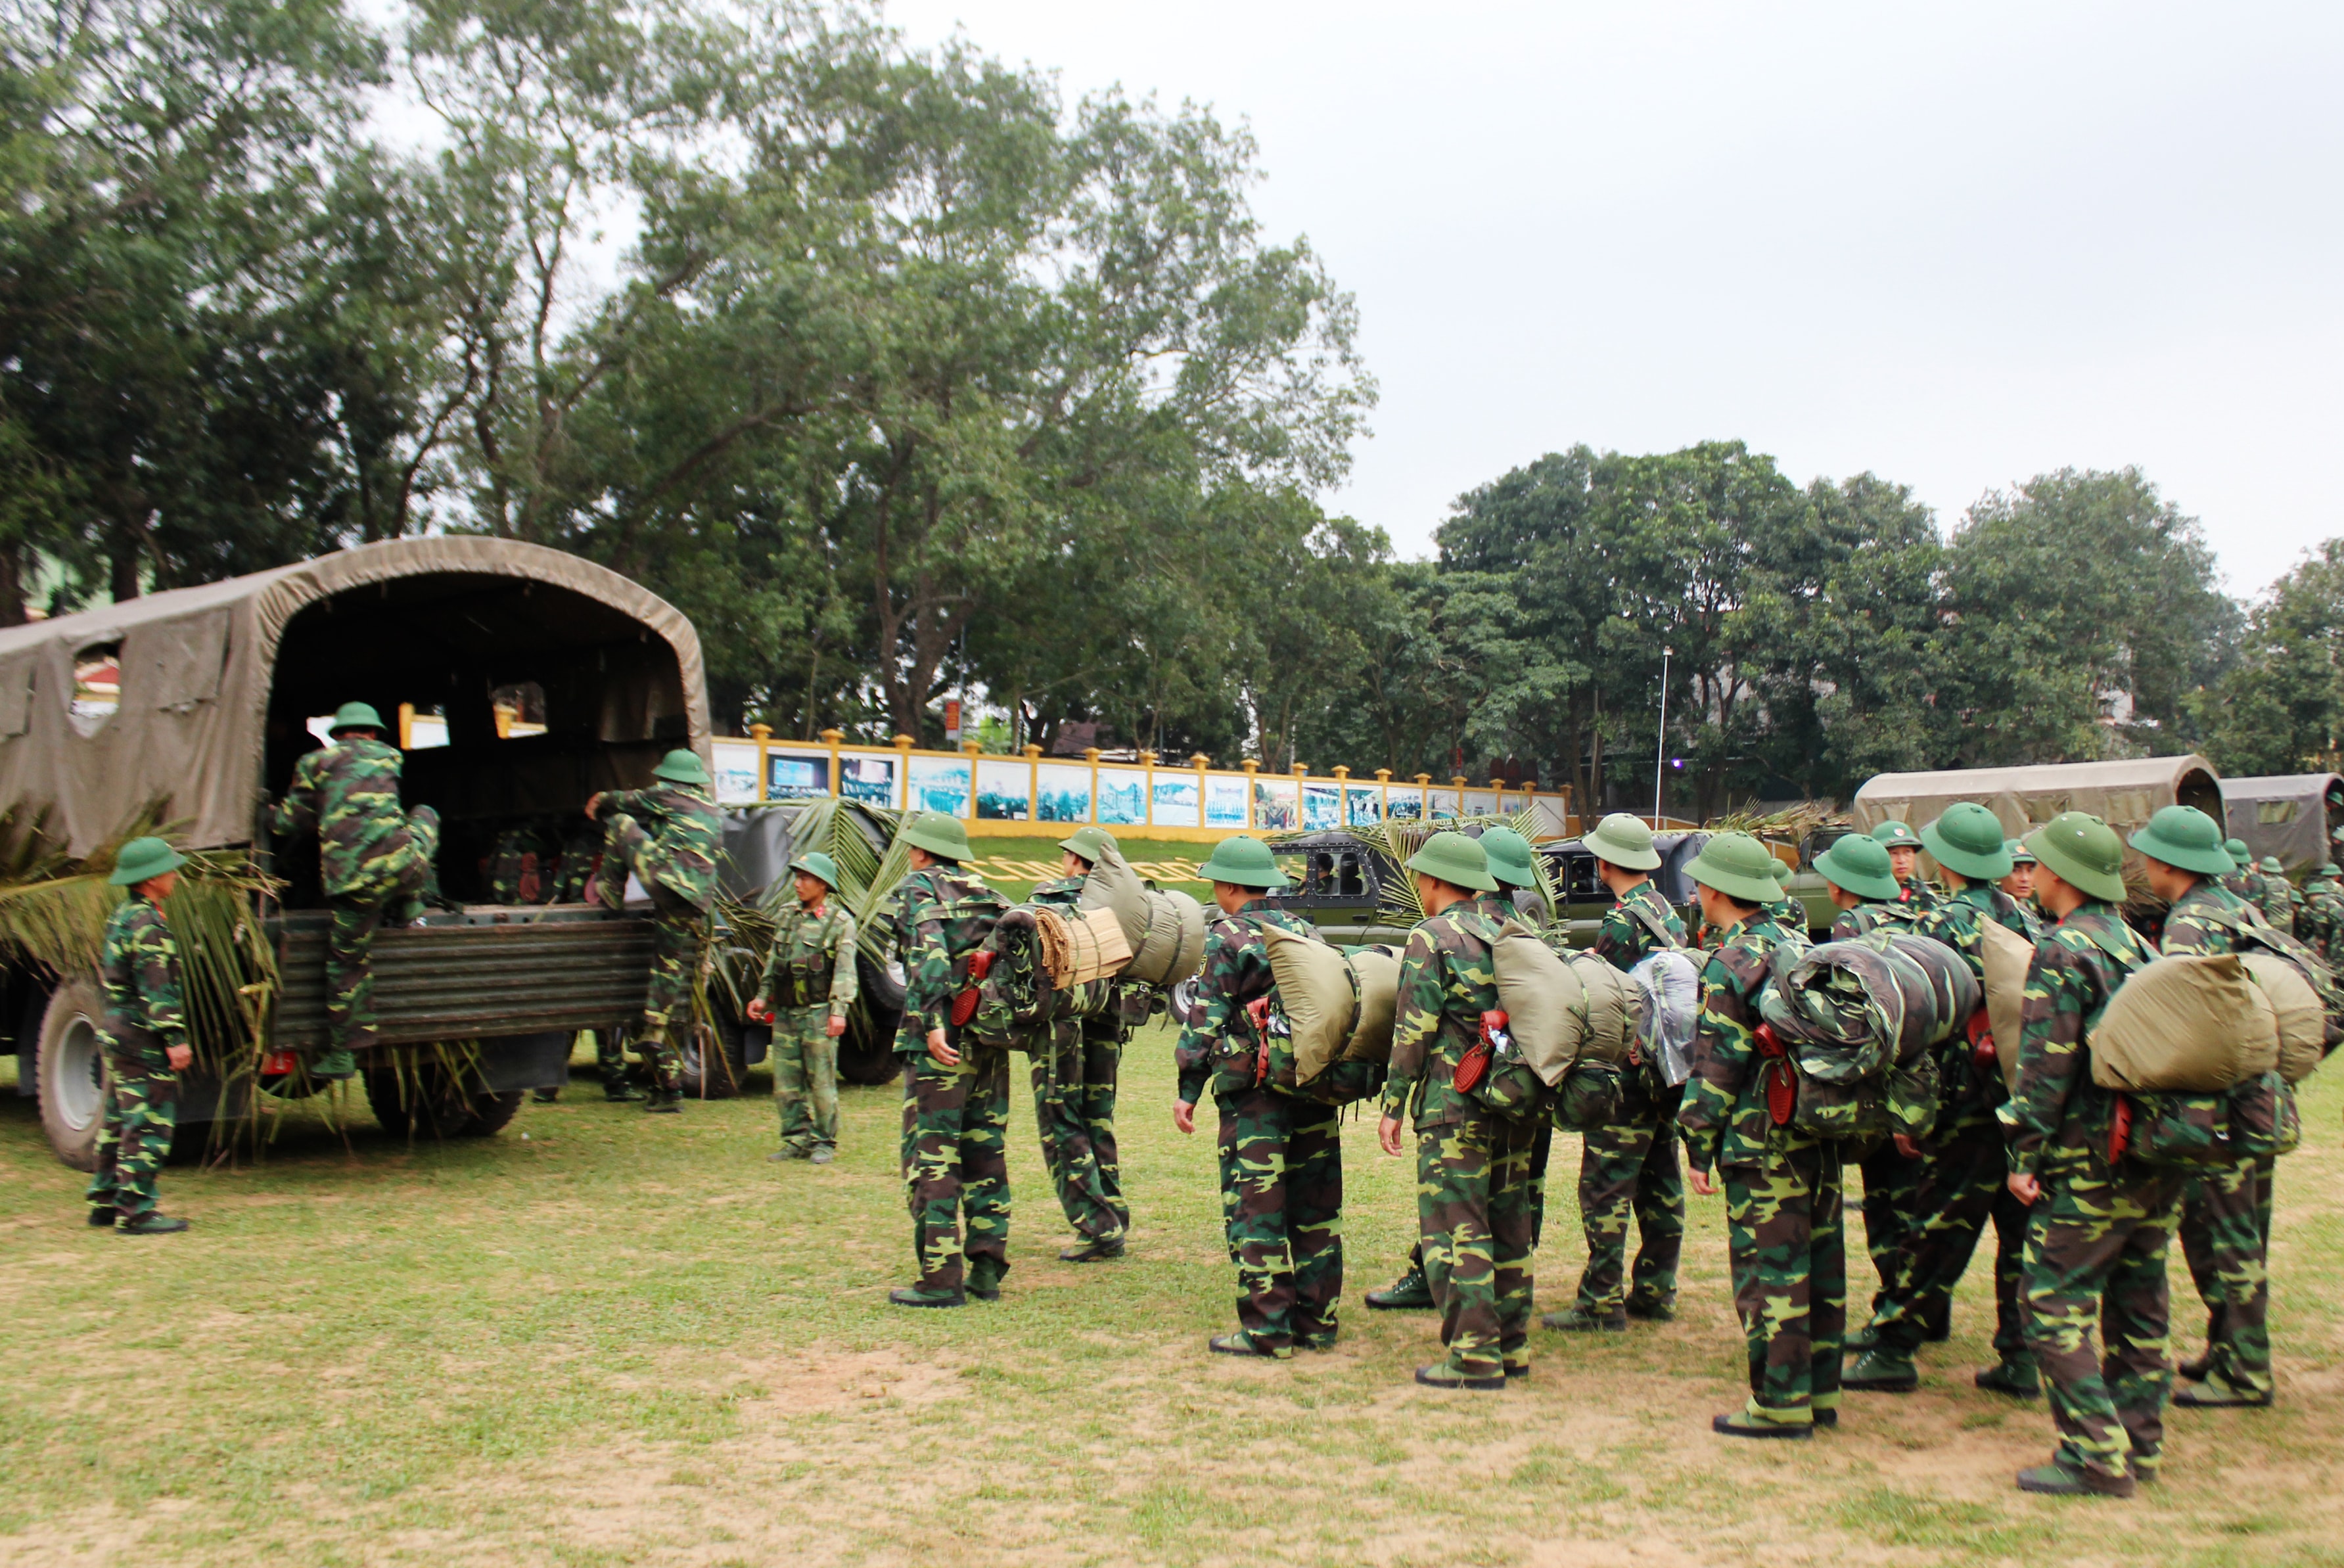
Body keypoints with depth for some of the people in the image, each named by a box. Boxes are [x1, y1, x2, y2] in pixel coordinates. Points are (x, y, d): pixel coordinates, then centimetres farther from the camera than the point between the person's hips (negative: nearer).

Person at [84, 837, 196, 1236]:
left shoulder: (121, 916, 14)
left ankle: (105, 1202, 23)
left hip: (116, 1032, 10)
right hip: (142, 1038, -10)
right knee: (149, 1124, -7)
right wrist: (174, 1039, -22)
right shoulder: (146, 924, -17)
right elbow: (157, 989, -22)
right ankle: (135, 1211, -5)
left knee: (119, 1121, 16)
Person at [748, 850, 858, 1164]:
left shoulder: (840, 922, -4)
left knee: (821, 1083, -1)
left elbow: (845, 971, -11)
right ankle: (797, 1141, 15)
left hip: (818, 1014, -6)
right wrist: (762, 996, 12)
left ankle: (824, 1143, 9)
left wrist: (839, 1010, -19)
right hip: (785, 1013, 6)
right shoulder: (787, 920, 15)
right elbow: (773, 963, 22)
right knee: (786, 1084, 6)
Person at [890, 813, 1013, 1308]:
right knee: (985, 1152, 13)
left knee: (931, 1156, -3)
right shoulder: (987, 894, 18)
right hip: (991, 1041, 7)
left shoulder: (918, 888, -2)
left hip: (942, 1042, -7)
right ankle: (986, 1269, 14)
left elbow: (929, 953, -18)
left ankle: (941, 1279, -4)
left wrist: (932, 1023, -23)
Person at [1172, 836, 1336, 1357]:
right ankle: (1316, 1322, 17)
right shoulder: (1303, 929, 13)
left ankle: (1267, 1330, -1)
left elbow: (1207, 1020, -10)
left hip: (1255, 1090, -7)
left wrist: (1188, 1091, -5)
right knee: (1315, 1205, 11)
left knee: (1254, 1208, -1)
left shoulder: (1226, 938, -6)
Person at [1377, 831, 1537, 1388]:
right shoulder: (1505, 937, 14)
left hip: (1455, 1108, -7)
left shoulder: (1431, 939, -7)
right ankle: (1511, 1347, 18)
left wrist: (1393, 1106, -7)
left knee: (1453, 1229, -4)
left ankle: (1474, 1358, -5)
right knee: (1507, 1227, 12)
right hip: (1515, 1105, 7)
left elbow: (1413, 1032, -11)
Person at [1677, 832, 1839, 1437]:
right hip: (1819, 1133, 8)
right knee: (1820, 1261, 13)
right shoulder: (1797, 946, 12)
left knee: (1768, 1271, -2)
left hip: (1763, 1141, -8)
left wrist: (1700, 1147, -8)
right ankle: (1820, 1390, 23)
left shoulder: (1729, 967, -13)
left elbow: (1716, 1068, -14)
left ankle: (1779, 1403, 3)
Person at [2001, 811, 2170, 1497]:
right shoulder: (2140, 945, 14)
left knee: (2055, 1304, -4)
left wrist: (2025, 1155, -12)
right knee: (2138, 1302, 15)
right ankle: (2139, 1441, 22)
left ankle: (2096, 1457, -6)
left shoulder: (2061, 950, -11)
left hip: (2093, 1158, -8)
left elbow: (2046, 1062, -17)